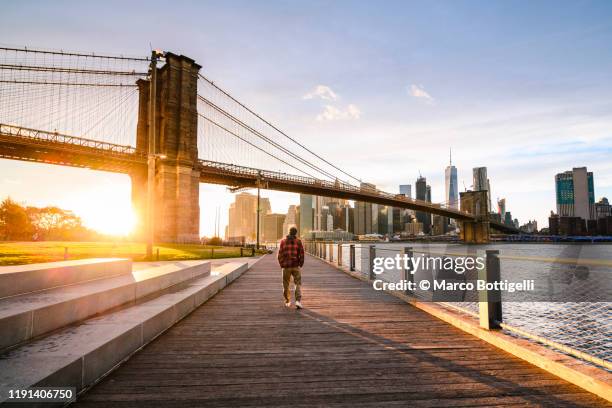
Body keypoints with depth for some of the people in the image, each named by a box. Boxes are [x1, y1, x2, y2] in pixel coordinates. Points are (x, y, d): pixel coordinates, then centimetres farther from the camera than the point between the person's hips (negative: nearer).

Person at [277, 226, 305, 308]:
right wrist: (301, 264, 9)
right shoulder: (298, 241, -1)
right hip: (296, 266, -1)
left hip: (286, 266, 1)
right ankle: (298, 301, -11)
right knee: (298, 284, 5)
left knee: (286, 285, 15)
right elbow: (302, 254, -3)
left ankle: (287, 302, 21)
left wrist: (281, 265, 11)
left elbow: (280, 255, 0)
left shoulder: (283, 242, 1)